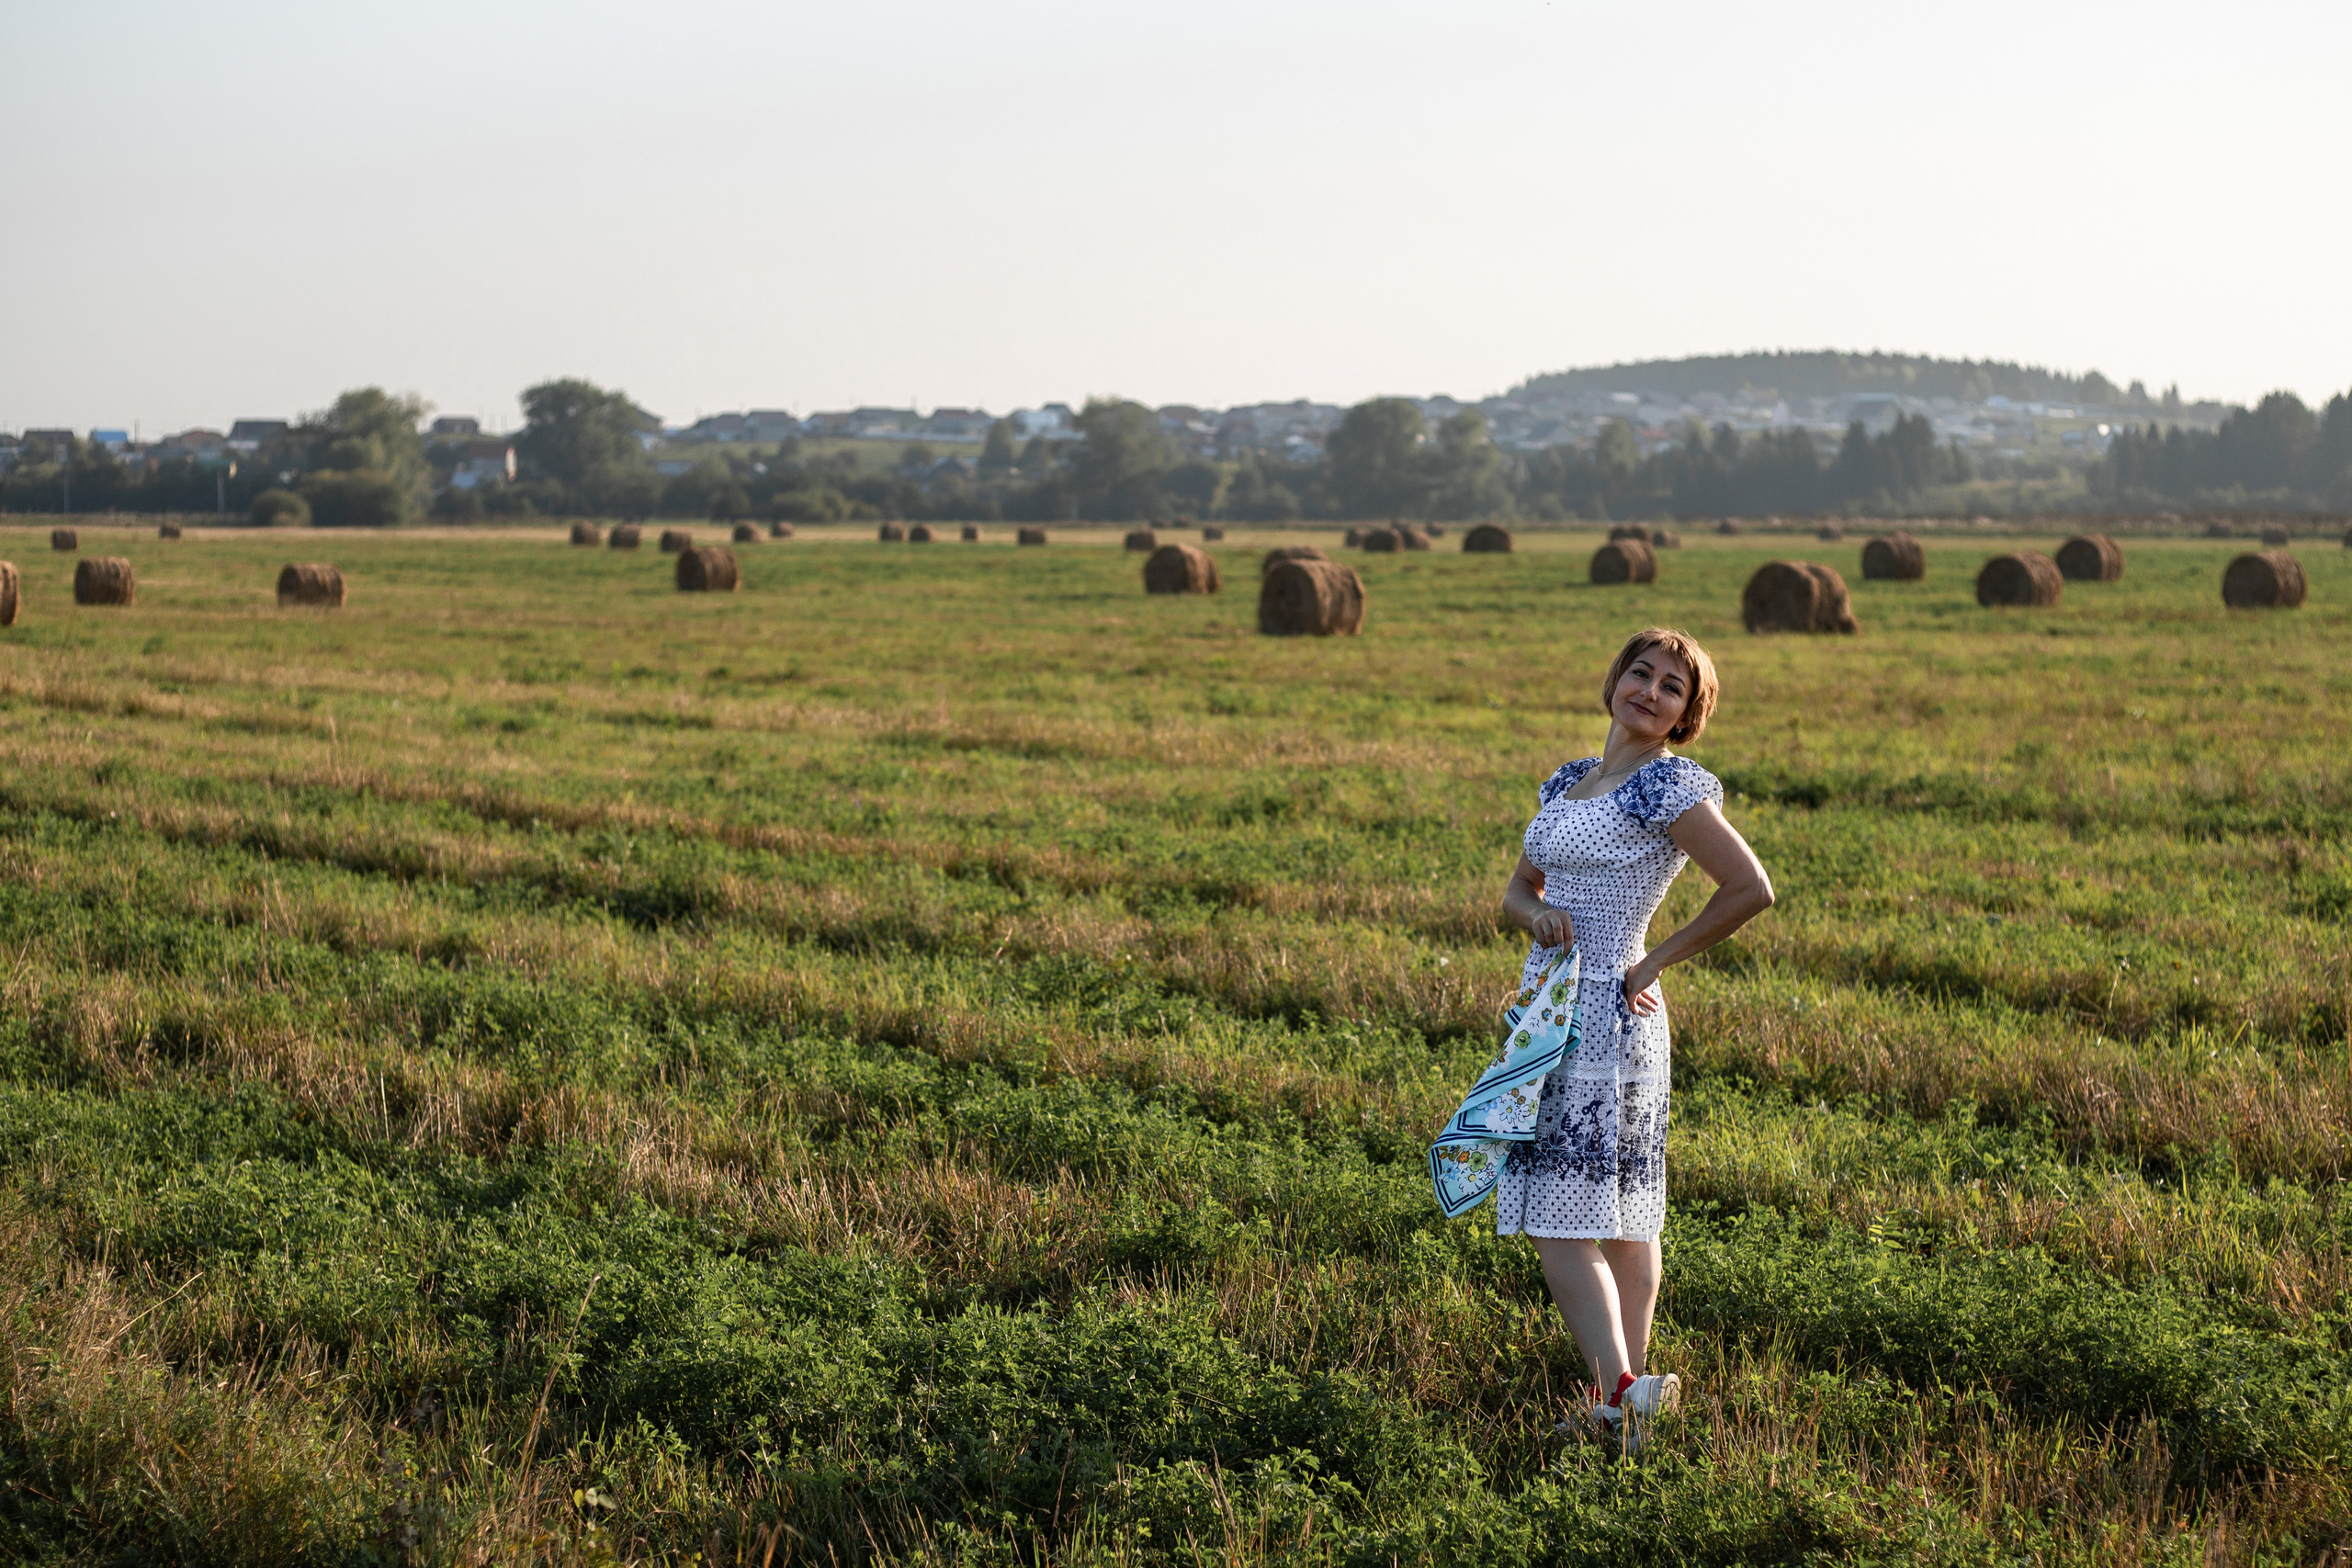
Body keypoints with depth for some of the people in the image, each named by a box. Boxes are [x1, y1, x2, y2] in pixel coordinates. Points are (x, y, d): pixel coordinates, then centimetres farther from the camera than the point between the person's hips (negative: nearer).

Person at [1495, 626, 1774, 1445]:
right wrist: (1538, 915, -5)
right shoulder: (1568, 782, 14)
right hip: (1551, 1007, 9)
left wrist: (1655, 962, -11)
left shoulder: (1670, 787, -10)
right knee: (1622, 1217, 10)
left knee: (1562, 1223, -13)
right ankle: (1632, 1395, 14)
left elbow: (1752, 890, -17)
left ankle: (1619, 1393, -17)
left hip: (1603, 1016, -9)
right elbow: (1517, 890, 20)